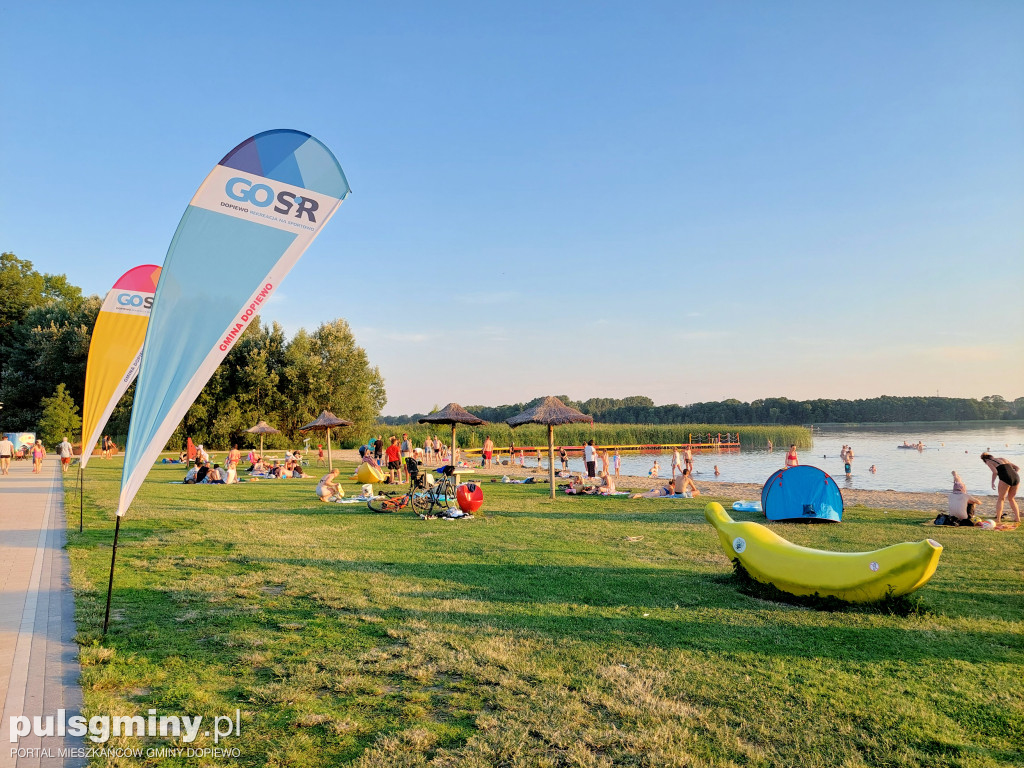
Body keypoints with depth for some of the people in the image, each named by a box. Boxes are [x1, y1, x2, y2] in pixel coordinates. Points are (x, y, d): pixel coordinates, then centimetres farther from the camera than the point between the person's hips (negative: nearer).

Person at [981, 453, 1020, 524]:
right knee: (1011, 499, 25)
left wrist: (992, 483, 3)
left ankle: (998, 520, 6)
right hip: (1016, 477, 5)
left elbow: (995, 472, -5)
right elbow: (1017, 468, 27)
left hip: (1005, 478, -5)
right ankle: (1017, 518, 20)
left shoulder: (989, 462, 12)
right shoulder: (1003, 459, 30)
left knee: (1000, 499, 11)